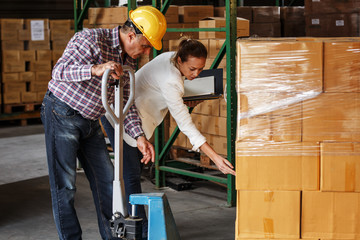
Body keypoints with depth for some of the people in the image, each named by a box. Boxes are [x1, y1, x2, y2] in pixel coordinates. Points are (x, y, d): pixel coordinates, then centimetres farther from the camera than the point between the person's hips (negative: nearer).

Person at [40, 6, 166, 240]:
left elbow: (125, 102, 7)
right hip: (62, 113, -8)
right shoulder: (91, 39, -20)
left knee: (105, 179, 10)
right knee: (65, 183, -3)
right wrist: (96, 69, -47)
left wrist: (139, 136, -4)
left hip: (90, 121, 8)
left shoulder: (129, 59, 5)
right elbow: (60, 71, -31)